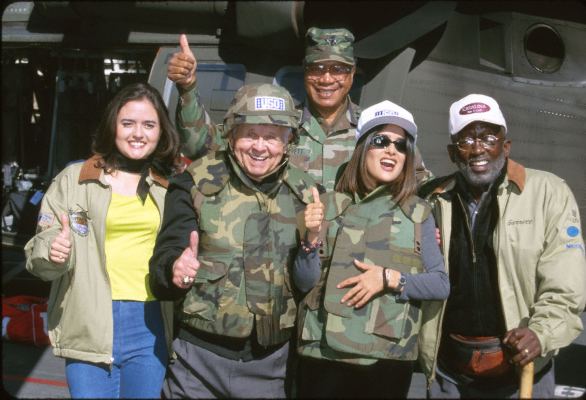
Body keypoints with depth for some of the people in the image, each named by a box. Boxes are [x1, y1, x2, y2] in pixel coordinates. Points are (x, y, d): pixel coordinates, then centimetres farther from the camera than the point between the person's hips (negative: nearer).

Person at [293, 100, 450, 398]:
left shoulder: (418, 214, 3)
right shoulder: (330, 206, 2)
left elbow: (441, 284, 0)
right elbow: (304, 282, 1)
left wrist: (389, 278, -14)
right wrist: (313, 237, -15)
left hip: (388, 359, 0)